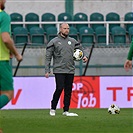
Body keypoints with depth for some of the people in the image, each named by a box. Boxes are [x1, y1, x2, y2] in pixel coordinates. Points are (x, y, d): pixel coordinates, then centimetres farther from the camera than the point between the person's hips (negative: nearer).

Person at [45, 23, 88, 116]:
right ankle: (53, 109, 1)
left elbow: (81, 49, 22)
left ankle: (66, 111, 9)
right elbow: (48, 57, 1)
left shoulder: (72, 41, 12)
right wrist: (47, 70, -5)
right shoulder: (54, 42, 1)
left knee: (68, 91, 4)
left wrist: (85, 56, -1)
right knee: (59, 88, -12)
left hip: (70, 70, 4)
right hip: (59, 70, -4)